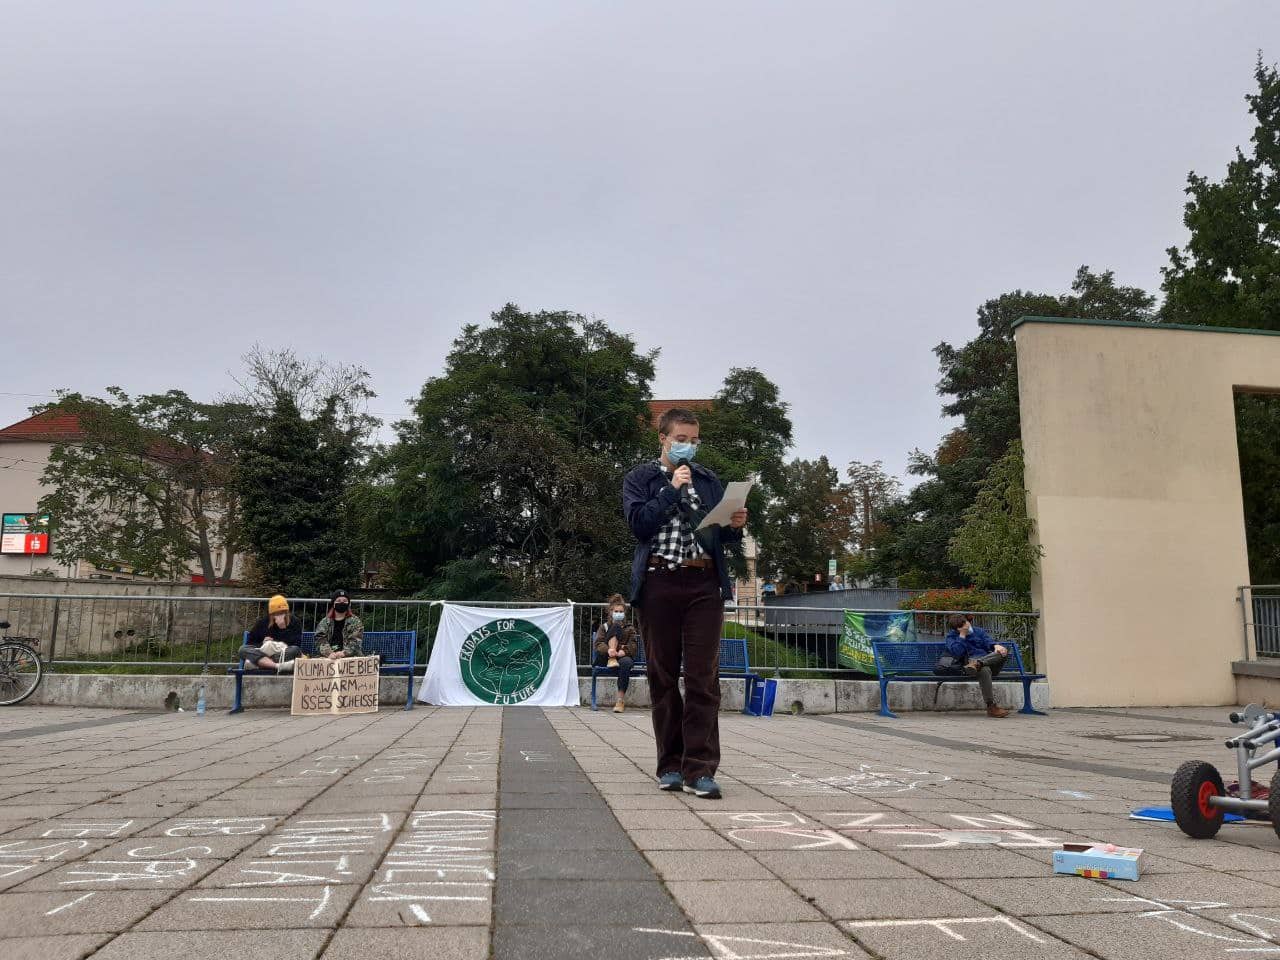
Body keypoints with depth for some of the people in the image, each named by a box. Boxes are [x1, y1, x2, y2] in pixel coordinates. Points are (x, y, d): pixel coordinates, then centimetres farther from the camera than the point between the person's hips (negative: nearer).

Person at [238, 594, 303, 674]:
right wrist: (263, 644, -8)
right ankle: (278, 666, -50)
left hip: (285, 656, -2)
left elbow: (296, 644, -6)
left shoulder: (294, 623, 7)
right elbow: (249, 644, 10)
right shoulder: (263, 623, 11)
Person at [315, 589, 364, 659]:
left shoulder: (355, 621, 10)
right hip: (329, 660, 1)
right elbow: (320, 641, 1)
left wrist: (344, 653, -20)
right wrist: (329, 653, -18)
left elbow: (356, 642, -2)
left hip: (351, 658, -1)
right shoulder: (324, 623, 15)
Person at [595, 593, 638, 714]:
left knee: (626, 662, -40)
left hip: (623, 656, 0)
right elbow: (598, 644, 1)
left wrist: (622, 652, -19)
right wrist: (608, 650, -22)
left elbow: (632, 646, 4)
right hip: (605, 658, 0)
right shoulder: (604, 627, 19)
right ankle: (612, 660, -29)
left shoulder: (629, 628, 20)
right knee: (616, 627, -14)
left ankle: (621, 699, -37)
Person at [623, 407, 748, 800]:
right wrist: (673, 489, -8)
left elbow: (719, 535, 17)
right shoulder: (640, 478, 9)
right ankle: (671, 766, 14)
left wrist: (734, 526, -4)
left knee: (704, 677, -5)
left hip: (704, 583, 2)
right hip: (659, 583, -1)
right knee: (662, 676, 4)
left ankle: (700, 770, -4)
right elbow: (639, 524, -7)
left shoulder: (708, 480, 16)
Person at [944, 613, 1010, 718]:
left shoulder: (978, 631, 25)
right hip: (969, 662, -4)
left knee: (1004, 652, -26)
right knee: (984, 670, -40)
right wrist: (962, 635, -5)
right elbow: (957, 652, -6)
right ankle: (991, 707, -42)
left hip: (989, 661, 4)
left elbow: (988, 642, 5)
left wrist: (996, 646, -18)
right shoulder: (951, 637, 13)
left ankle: (978, 663, -46)